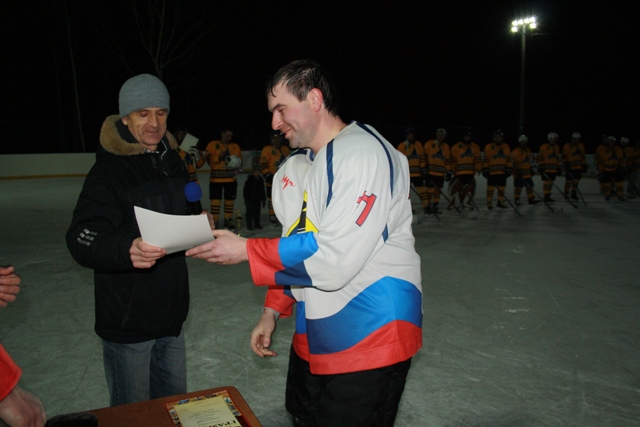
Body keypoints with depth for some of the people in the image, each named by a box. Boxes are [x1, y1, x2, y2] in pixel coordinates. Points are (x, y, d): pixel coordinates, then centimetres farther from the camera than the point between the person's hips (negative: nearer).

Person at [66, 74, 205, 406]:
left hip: (171, 314, 6)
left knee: (174, 402, 21)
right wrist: (126, 250, -45)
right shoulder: (108, 172, -15)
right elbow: (82, 239, -26)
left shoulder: (173, 163, 7)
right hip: (127, 320, -6)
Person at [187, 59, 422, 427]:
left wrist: (246, 250, -19)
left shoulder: (363, 153, -19)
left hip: (369, 338, -8)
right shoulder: (297, 166, 9)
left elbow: (334, 258, -26)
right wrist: (273, 310, 11)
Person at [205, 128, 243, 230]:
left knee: (229, 200, 7)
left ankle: (228, 220, 19)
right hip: (216, 178, -3)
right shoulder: (212, 145, 5)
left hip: (231, 178, 3)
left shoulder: (235, 146, 13)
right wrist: (219, 157, -19)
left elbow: (240, 160, 12)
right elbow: (208, 159, -4)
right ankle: (214, 221, 6)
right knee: (216, 200, -3)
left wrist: (237, 166, -9)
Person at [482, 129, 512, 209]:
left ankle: (500, 202, 20)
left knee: (502, 187, 9)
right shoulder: (488, 147, 2)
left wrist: (509, 169, 5)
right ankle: (489, 202, 7)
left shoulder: (506, 147, 10)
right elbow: (485, 159, 2)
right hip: (492, 171, -3)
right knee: (491, 187, -3)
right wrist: (485, 169, -3)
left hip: (502, 172, 3)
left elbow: (508, 159, 12)